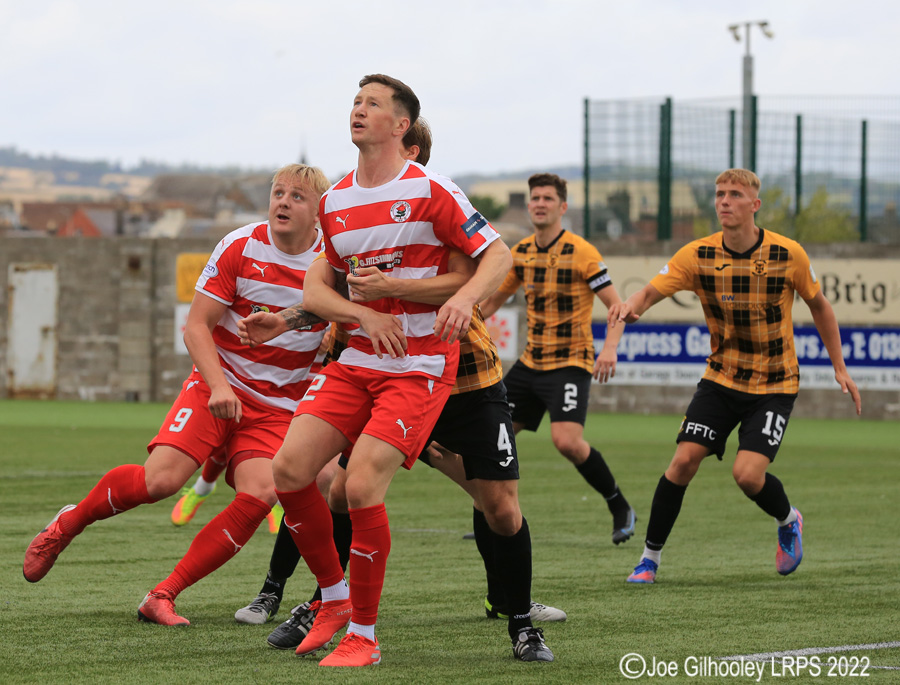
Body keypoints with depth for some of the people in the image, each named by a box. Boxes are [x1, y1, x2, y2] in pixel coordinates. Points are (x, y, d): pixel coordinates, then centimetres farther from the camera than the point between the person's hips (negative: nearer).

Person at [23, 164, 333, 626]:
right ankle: (68, 524, 9)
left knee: (259, 495, -24)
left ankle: (162, 596, -16)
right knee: (160, 479, -21)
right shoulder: (240, 248, -7)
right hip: (219, 384, -1)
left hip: (279, 407, 1)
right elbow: (196, 325, -6)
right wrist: (218, 385, -20)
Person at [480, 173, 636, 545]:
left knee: (567, 441, -23)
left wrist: (610, 347, -29)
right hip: (531, 362, 7)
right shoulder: (521, 253, 7)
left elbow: (616, 305, -14)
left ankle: (621, 509, -5)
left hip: (570, 364, -7)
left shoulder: (581, 253, -12)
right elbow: (493, 299, 21)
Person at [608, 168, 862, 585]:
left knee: (747, 474, -17)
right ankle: (650, 557, 3)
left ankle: (788, 520, 18)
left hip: (774, 385, -2)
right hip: (721, 377, 2)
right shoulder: (698, 255, -9)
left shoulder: (788, 254, -13)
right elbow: (652, 290, -14)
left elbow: (818, 305, 2)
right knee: (684, 460, -12)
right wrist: (631, 306, -39)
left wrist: (839, 368, 3)